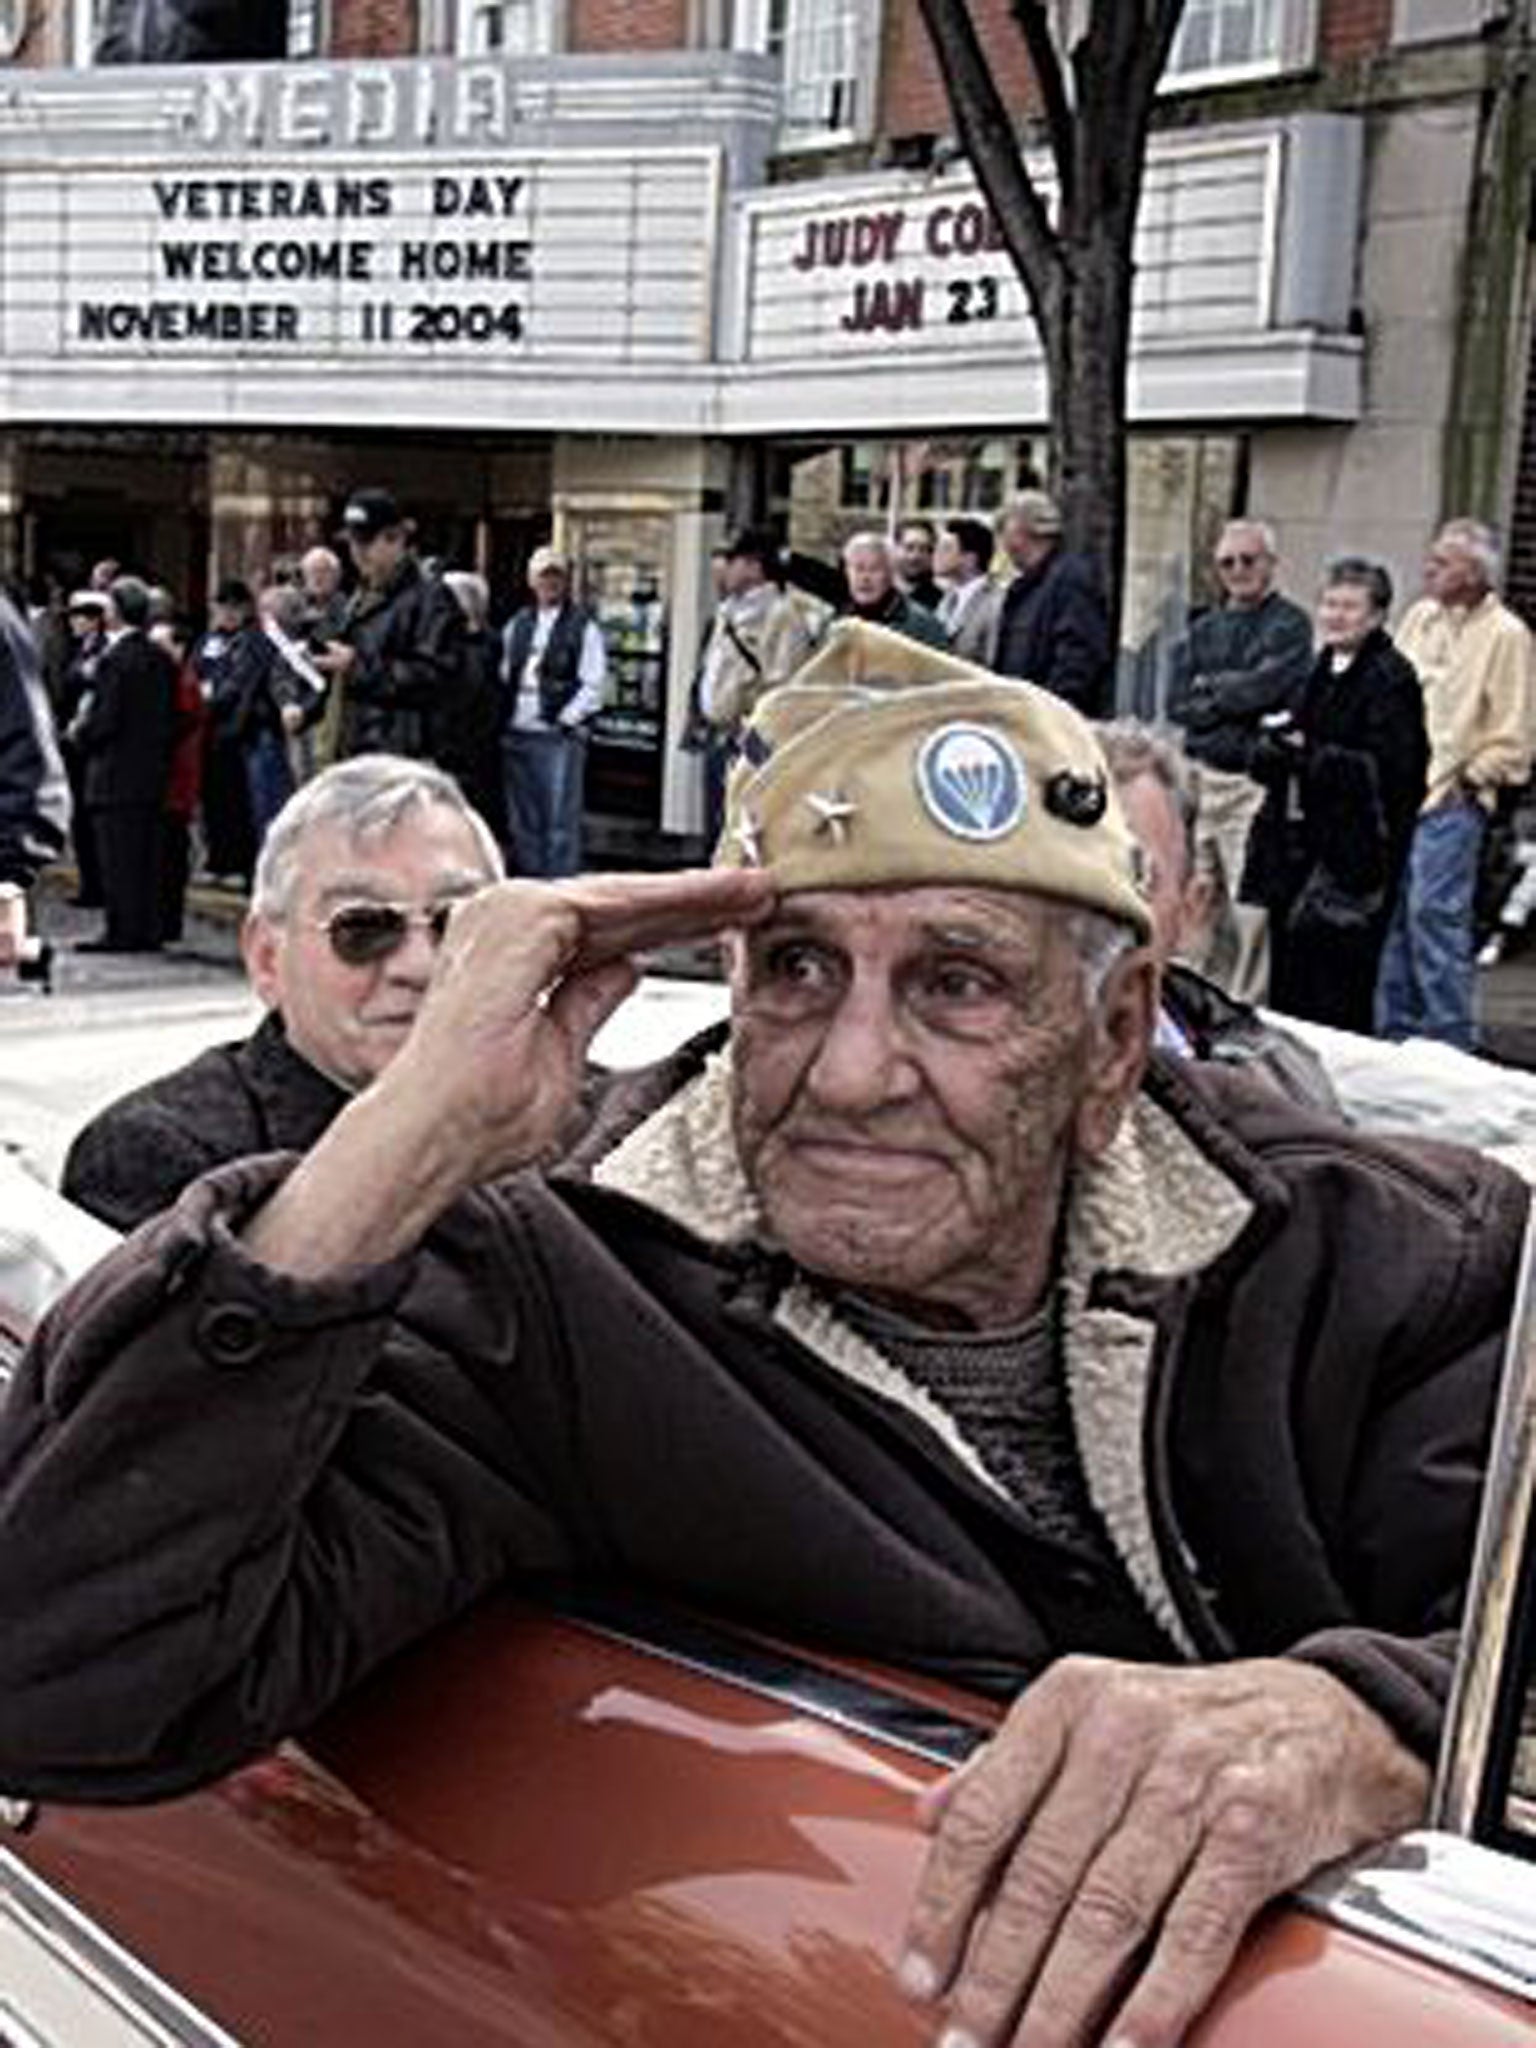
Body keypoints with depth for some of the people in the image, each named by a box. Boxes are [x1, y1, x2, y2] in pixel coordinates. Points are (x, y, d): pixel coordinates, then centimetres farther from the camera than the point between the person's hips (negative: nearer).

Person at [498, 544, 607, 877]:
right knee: (522, 821, 10)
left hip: (560, 736, -5)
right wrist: (503, 719, 3)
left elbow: (593, 685, -7)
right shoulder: (517, 625, 15)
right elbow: (504, 675, 15)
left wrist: (566, 720, -13)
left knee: (561, 822, -5)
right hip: (517, 735, 5)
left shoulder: (584, 628, -1)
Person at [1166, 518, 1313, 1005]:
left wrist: (1211, 687, 2)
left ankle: (1246, 1007, -4)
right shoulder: (1203, 630, 18)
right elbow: (1177, 703, 7)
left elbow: (1265, 687, -13)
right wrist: (1234, 702, -6)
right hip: (1200, 777, 6)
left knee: (1252, 907, -9)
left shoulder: (1289, 625, 1)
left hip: (1255, 782, -5)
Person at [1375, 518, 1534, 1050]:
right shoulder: (1420, 616, 12)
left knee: (1435, 912, -10)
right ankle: (1396, 1032, 20)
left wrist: (1469, 778, -8)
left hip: (1451, 801, -7)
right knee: (1390, 912, 9)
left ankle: (1451, 1040, -2)